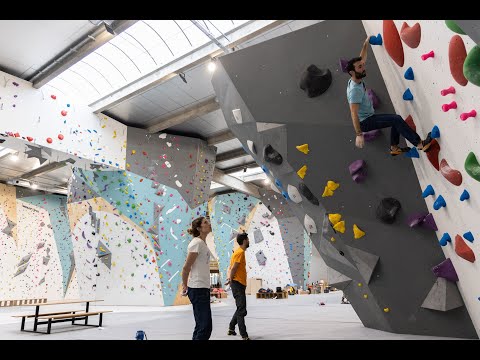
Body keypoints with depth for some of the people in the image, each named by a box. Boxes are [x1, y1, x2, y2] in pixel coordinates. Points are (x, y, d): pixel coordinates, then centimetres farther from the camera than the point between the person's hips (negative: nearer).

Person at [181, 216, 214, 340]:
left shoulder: (202, 243, 13)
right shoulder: (197, 243, -15)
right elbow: (186, 267, -15)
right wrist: (184, 286, -4)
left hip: (203, 288, 9)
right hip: (198, 289, -9)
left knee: (202, 326, 15)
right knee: (205, 327, -4)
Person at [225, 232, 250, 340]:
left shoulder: (239, 252, 15)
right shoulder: (240, 252, -15)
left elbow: (230, 267, 11)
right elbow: (233, 268, -20)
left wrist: (229, 278, -5)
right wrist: (231, 280, -7)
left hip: (240, 284, 10)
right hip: (238, 284, -10)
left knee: (240, 309, 19)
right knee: (242, 310, -8)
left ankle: (231, 328, 30)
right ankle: (244, 336, -6)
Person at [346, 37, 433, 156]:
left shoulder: (357, 79, 1)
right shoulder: (355, 90, -27)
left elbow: (361, 60, 18)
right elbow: (354, 113, -34)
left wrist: (365, 45, 20)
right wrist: (359, 134, -38)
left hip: (368, 117, 10)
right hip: (365, 122, -10)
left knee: (395, 119, 19)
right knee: (397, 119, -17)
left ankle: (394, 148, 28)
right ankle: (420, 144, -12)